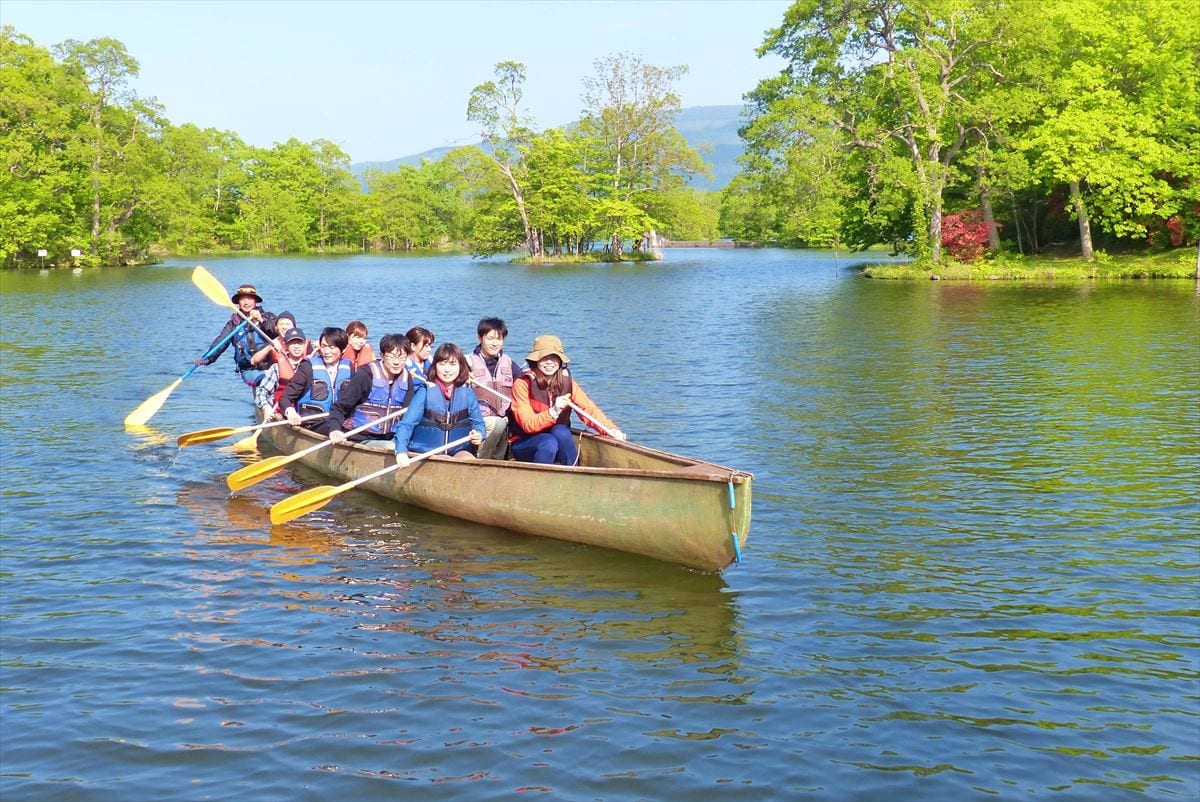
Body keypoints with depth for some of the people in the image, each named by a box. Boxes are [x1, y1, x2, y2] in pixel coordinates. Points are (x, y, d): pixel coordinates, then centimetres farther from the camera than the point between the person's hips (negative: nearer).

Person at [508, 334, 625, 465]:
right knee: (549, 443, -34)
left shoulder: (567, 382, 0)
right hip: (523, 443, -3)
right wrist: (553, 412, -35)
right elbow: (527, 424, -19)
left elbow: (589, 409, -8)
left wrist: (611, 429, -25)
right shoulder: (522, 384, -13)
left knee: (561, 432, -30)